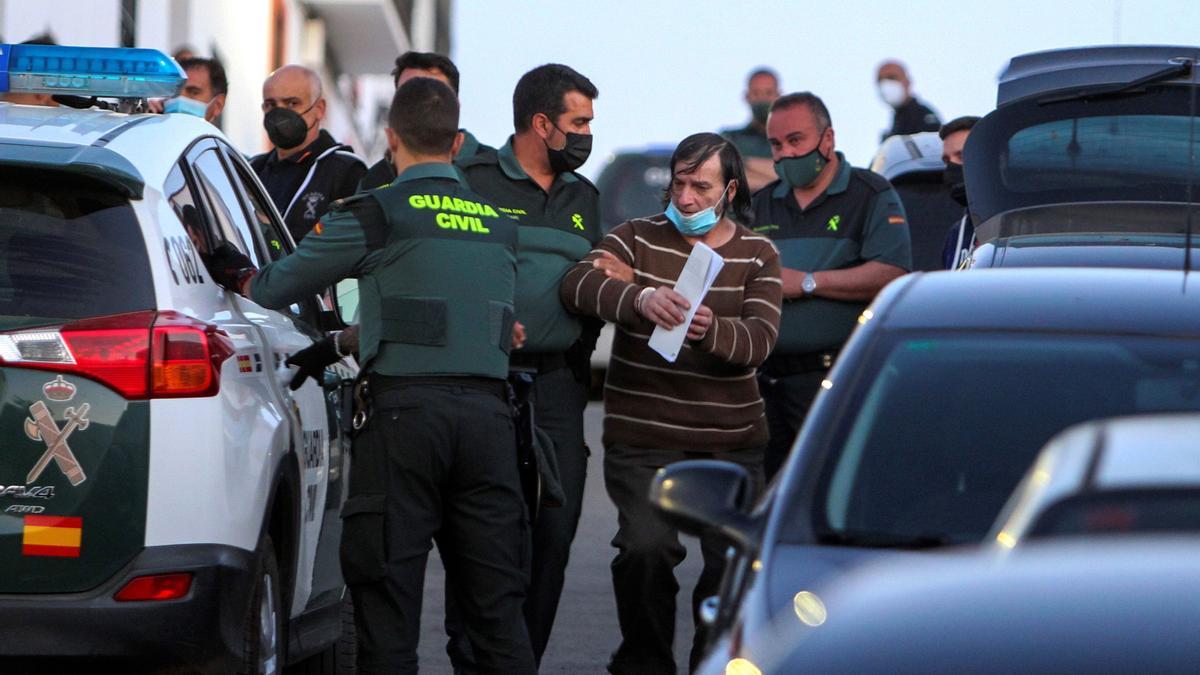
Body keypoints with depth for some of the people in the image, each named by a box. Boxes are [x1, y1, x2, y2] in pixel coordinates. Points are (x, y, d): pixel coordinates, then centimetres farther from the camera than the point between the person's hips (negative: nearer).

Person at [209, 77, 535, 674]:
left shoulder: (376, 215, 0)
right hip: (487, 411, 4)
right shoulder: (498, 225, 16)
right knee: (496, 602, 6)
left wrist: (237, 276, 31)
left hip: (404, 409, -4)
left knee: (389, 597, 0)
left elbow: (273, 288, 9)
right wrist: (344, 345, 34)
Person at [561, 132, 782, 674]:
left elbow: (760, 340, -7)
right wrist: (639, 297, -33)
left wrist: (710, 330, -29)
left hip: (731, 441, 1)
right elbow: (578, 284, -13)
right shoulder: (638, 238, 6)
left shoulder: (757, 255, 8)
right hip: (641, 439, -1)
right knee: (646, 548, -18)